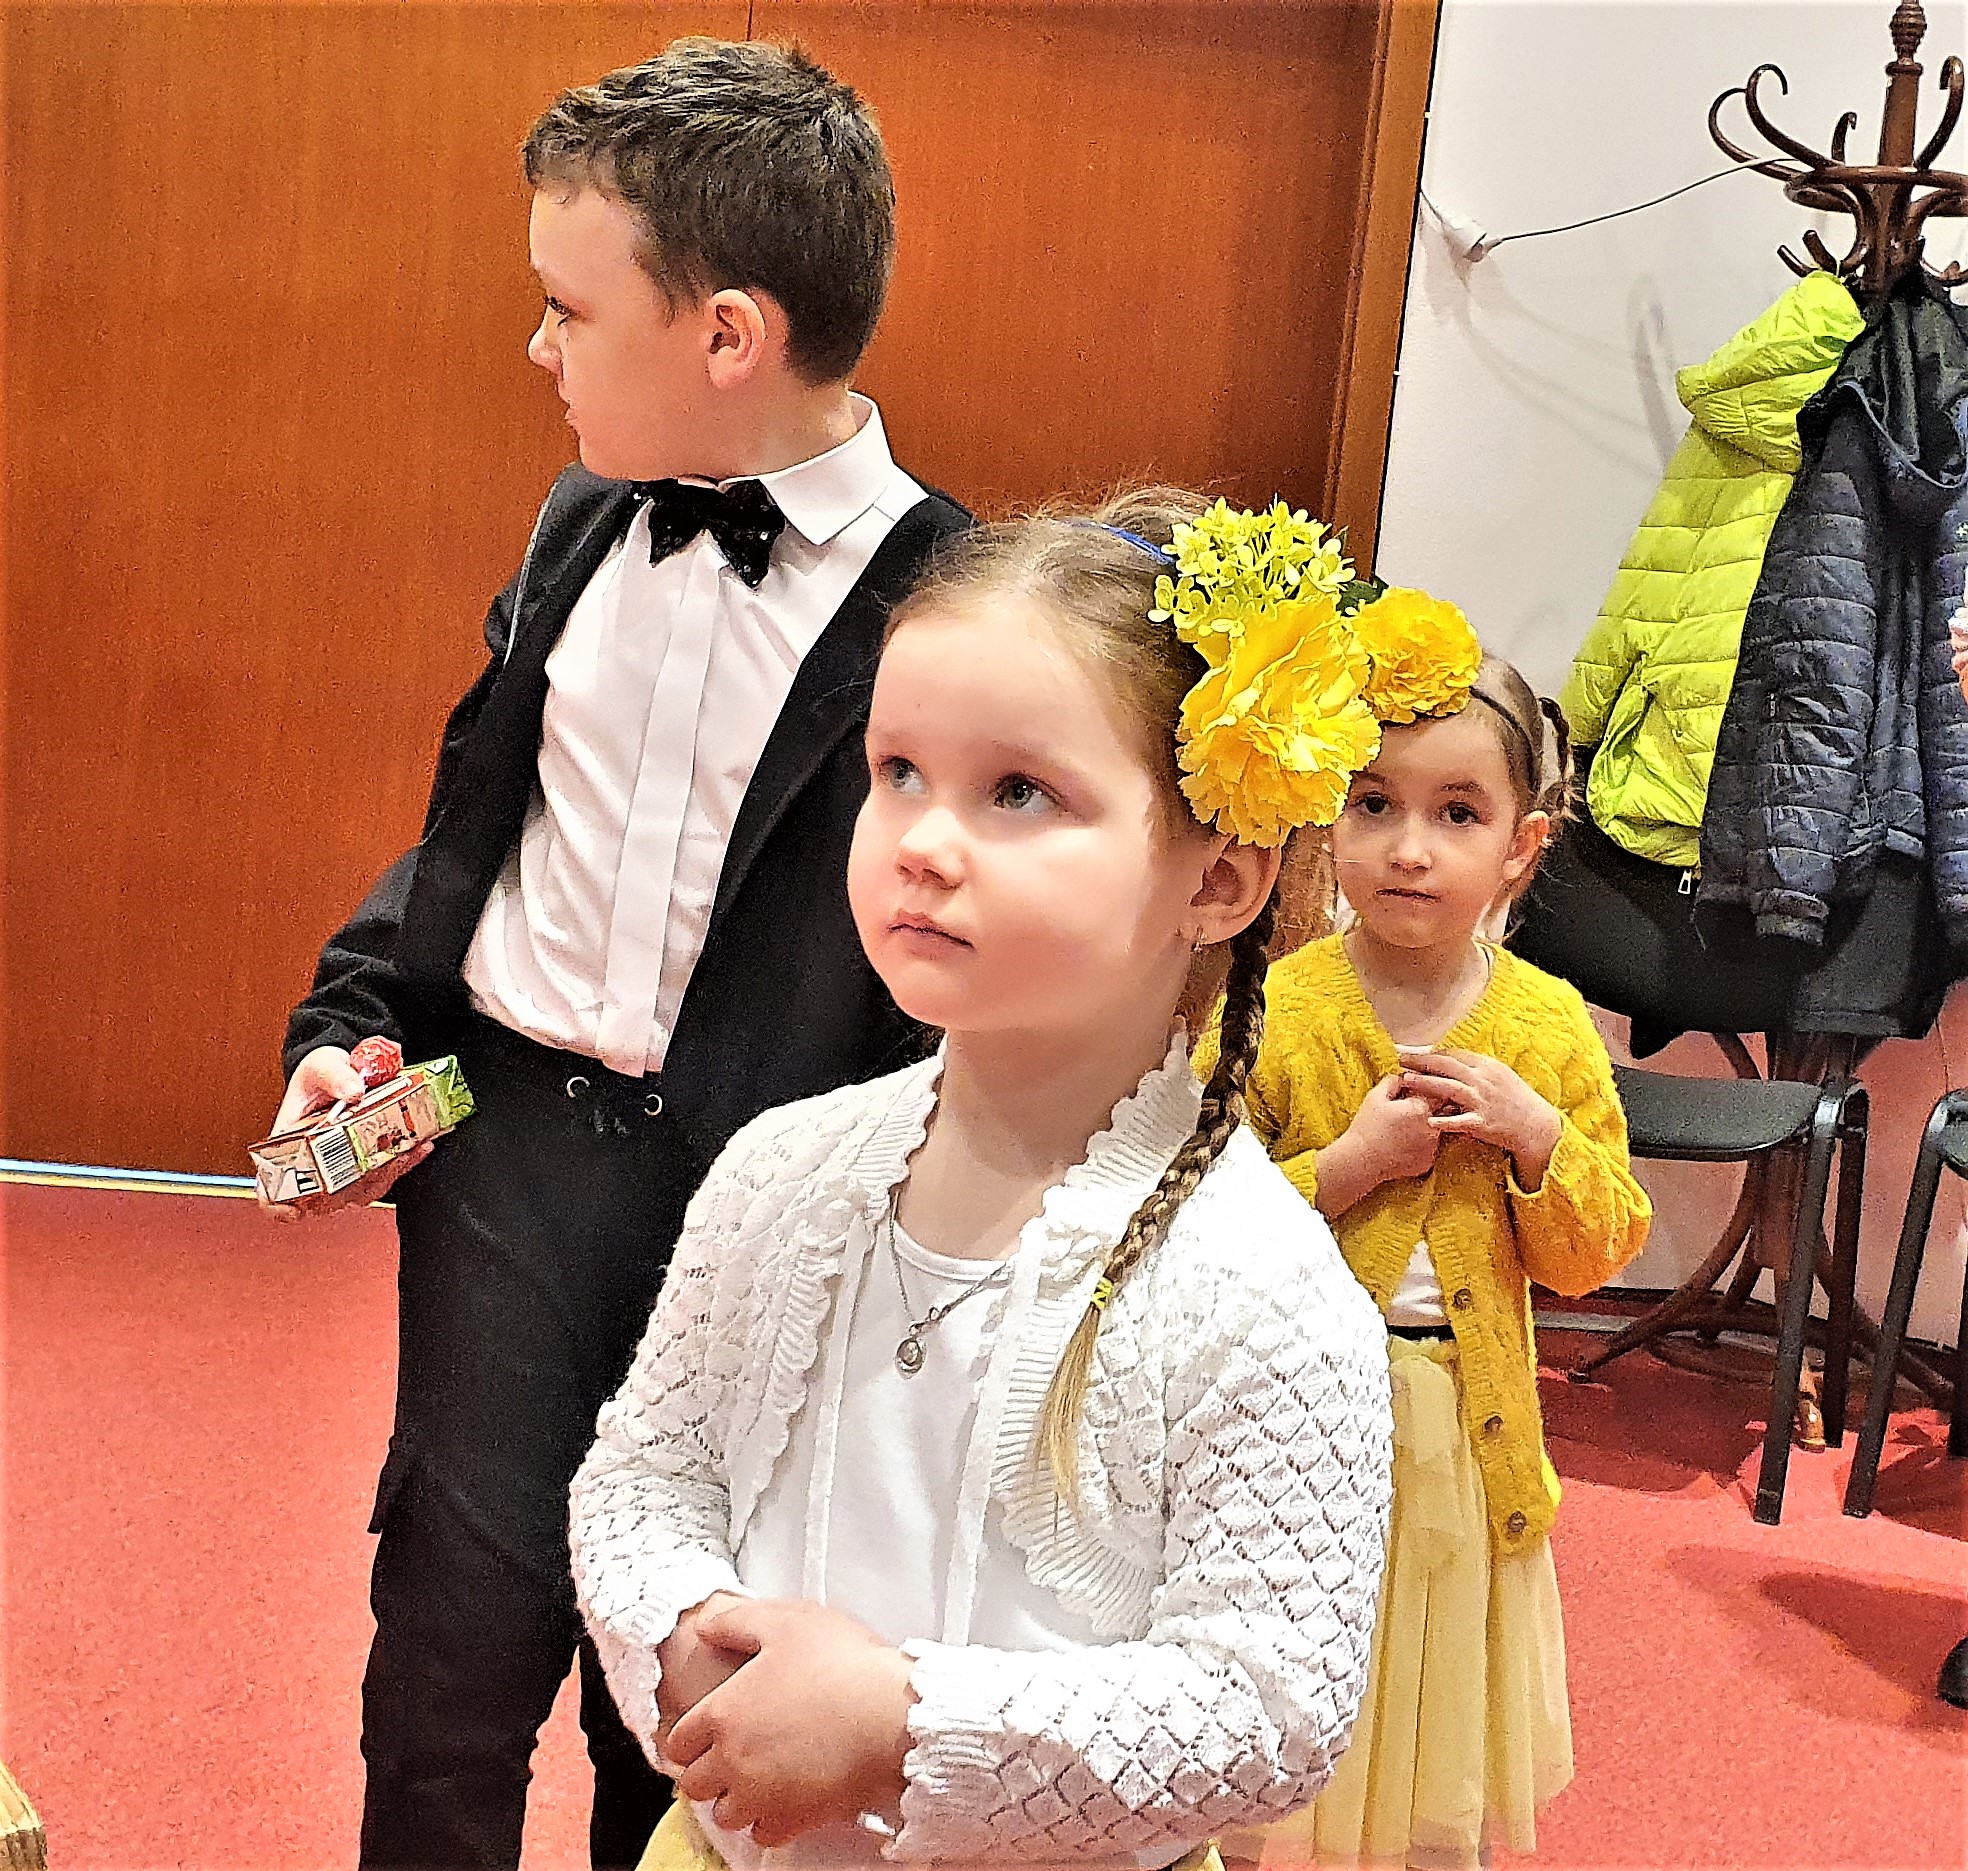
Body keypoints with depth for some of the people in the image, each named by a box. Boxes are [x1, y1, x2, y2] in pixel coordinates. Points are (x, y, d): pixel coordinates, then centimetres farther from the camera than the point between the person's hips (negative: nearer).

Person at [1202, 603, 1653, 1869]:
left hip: (1473, 1439, 3)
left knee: (1444, 1751, 19)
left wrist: (1537, 1137, -14)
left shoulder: (1550, 1026, -2)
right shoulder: (1273, 1013, -11)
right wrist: (1348, 1166, -21)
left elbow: (1602, 1250, 3)